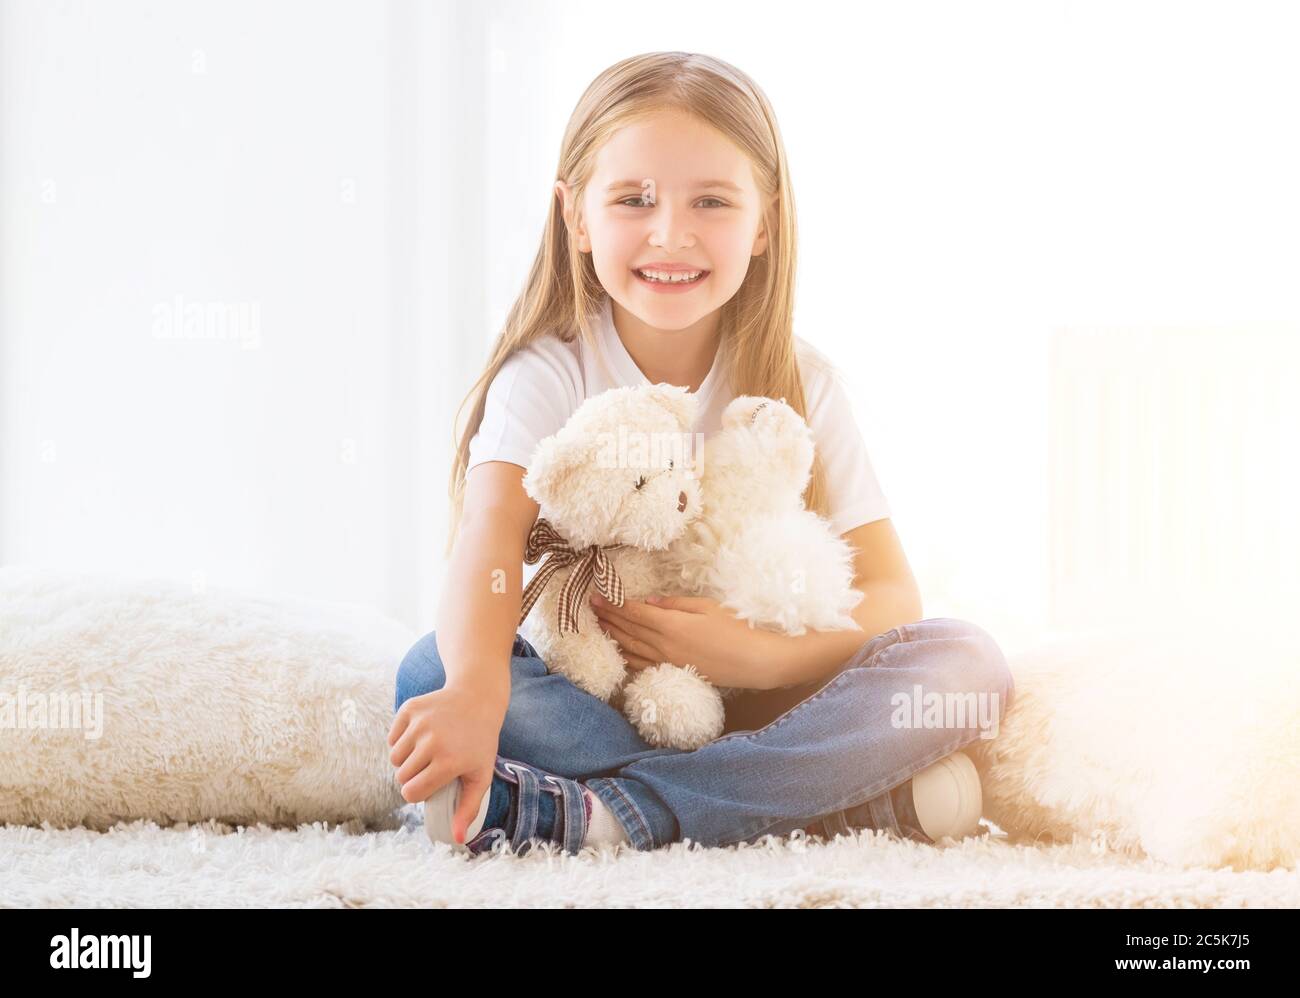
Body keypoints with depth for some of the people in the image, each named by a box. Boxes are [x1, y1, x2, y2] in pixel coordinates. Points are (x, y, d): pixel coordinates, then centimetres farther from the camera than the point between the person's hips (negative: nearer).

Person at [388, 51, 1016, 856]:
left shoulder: (802, 383, 0)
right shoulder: (548, 375, -5)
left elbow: (893, 595, -4)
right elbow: (491, 533, -25)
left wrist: (766, 658, -25)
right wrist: (474, 693, -45)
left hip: (760, 697, 1)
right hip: (590, 697, -1)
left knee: (966, 662, -22)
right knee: (433, 671, -30)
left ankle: (605, 814, -33)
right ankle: (852, 795, -33)